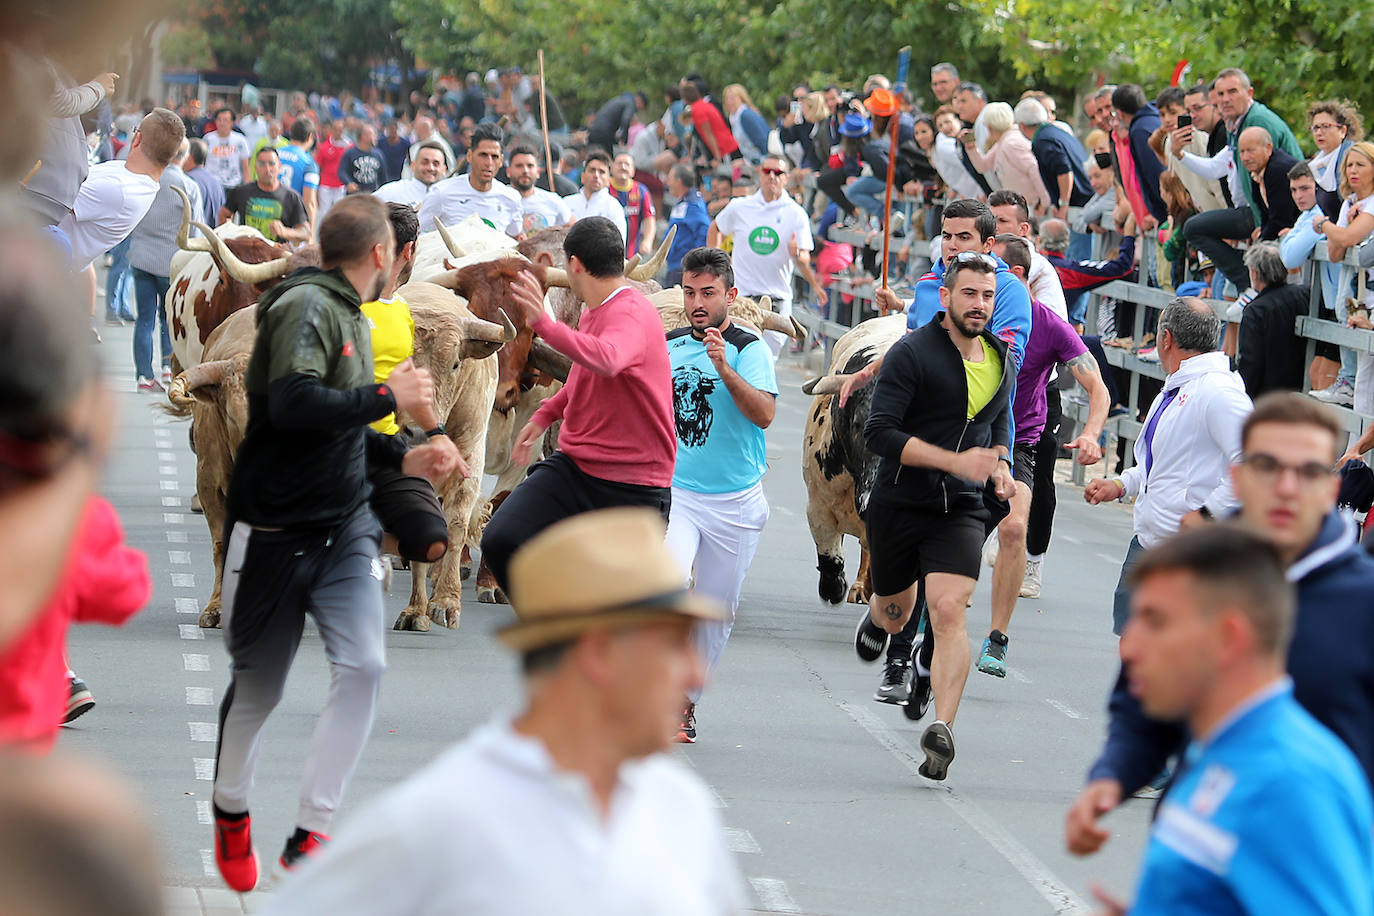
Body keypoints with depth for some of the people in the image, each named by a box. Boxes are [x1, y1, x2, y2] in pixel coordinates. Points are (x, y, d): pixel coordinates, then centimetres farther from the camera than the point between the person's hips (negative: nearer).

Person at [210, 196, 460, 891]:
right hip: (275, 530, -7)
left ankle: (309, 836, -5)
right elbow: (294, 404, -31)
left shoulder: (352, 318, 13)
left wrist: (404, 458, 9)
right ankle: (231, 812, 35)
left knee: (363, 666, -12)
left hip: (344, 526, 7)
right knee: (258, 685, 9)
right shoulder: (306, 305, -16)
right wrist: (387, 396, -21)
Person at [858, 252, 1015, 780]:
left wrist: (1001, 466, 7)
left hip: (960, 511, 2)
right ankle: (876, 615, 54)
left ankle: (942, 727, -24)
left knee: (948, 611, -19)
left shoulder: (1002, 360, 8)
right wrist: (955, 460, -26)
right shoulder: (912, 353, -11)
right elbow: (879, 433, -19)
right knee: (896, 616, 15)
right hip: (898, 504, -2)